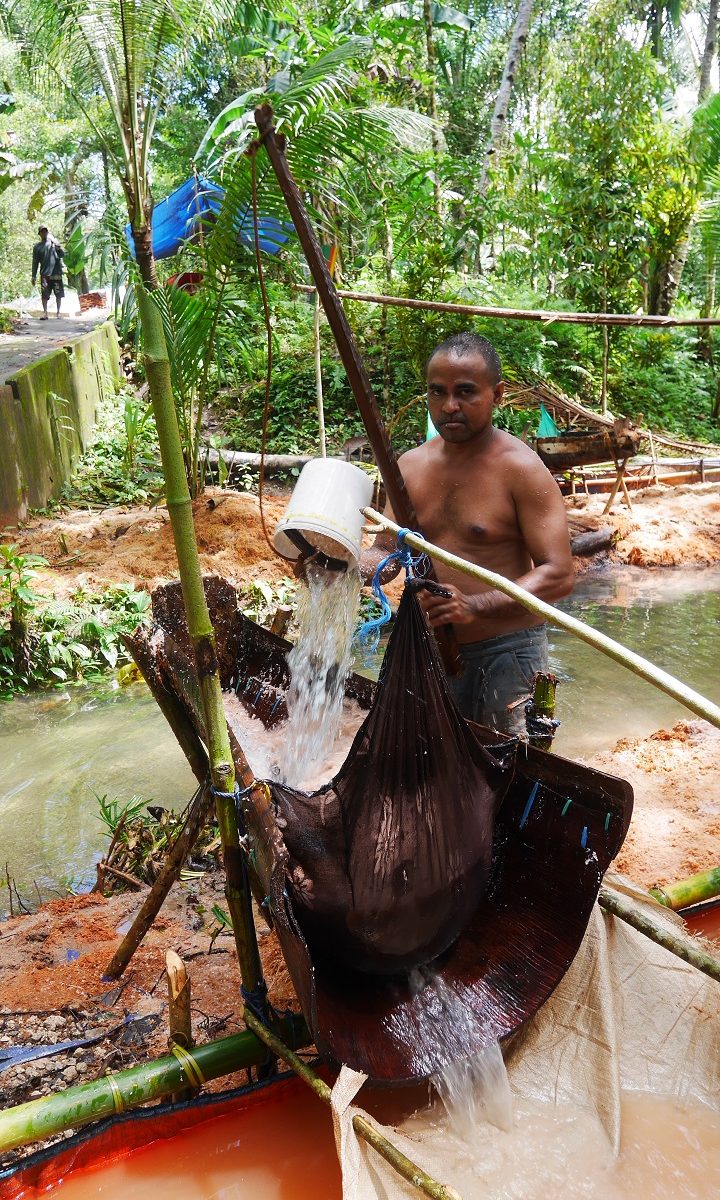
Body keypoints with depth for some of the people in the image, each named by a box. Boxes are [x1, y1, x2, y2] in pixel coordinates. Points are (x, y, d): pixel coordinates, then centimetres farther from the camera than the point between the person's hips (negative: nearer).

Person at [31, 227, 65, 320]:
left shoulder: (54, 242, 9)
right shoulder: (37, 246, 8)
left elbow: (63, 255, 2)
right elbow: (35, 262, 8)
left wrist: (58, 248, -18)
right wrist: (34, 276, 3)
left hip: (56, 273, 0)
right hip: (45, 274, 0)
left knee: (59, 294, 4)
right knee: (44, 295, -5)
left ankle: (58, 312, 14)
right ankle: (45, 313, -2)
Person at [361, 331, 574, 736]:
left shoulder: (521, 469, -12)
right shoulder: (411, 466, 5)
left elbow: (559, 574, -17)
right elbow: (387, 554, 9)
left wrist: (474, 607, -30)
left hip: (506, 652, -5)